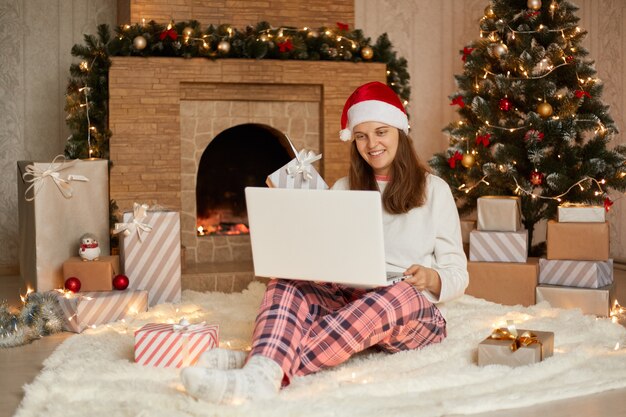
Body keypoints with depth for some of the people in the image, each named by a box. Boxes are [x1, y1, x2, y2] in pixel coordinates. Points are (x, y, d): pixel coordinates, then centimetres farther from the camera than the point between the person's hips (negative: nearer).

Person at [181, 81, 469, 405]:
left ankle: (259, 366, -55)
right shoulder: (344, 189, 17)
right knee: (285, 286, -27)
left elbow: (458, 275, 6)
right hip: (347, 300, 3)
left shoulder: (434, 190, 8)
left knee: (401, 296, -39)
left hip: (415, 311, -3)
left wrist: (430, 278, -17)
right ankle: (264, 371, -60)